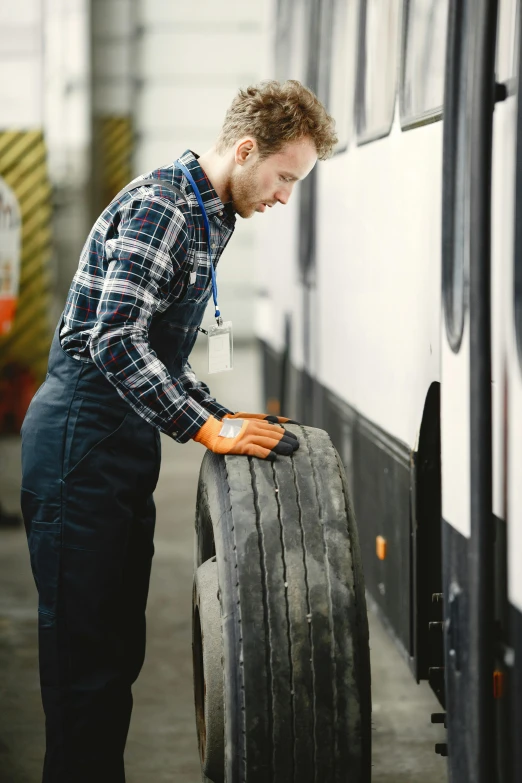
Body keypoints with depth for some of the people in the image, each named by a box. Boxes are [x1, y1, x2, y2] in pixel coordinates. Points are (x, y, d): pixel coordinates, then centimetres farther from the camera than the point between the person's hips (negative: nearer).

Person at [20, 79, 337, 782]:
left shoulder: (207, 218, 17)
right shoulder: (159, 205, -15)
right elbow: (115, 342, -25)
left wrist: (223, 417, 11)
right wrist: (210, 432, -23)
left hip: (123, 443, 10)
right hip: (81, 442, -10)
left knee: (119, 646, 12)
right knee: (84, 651, -7)